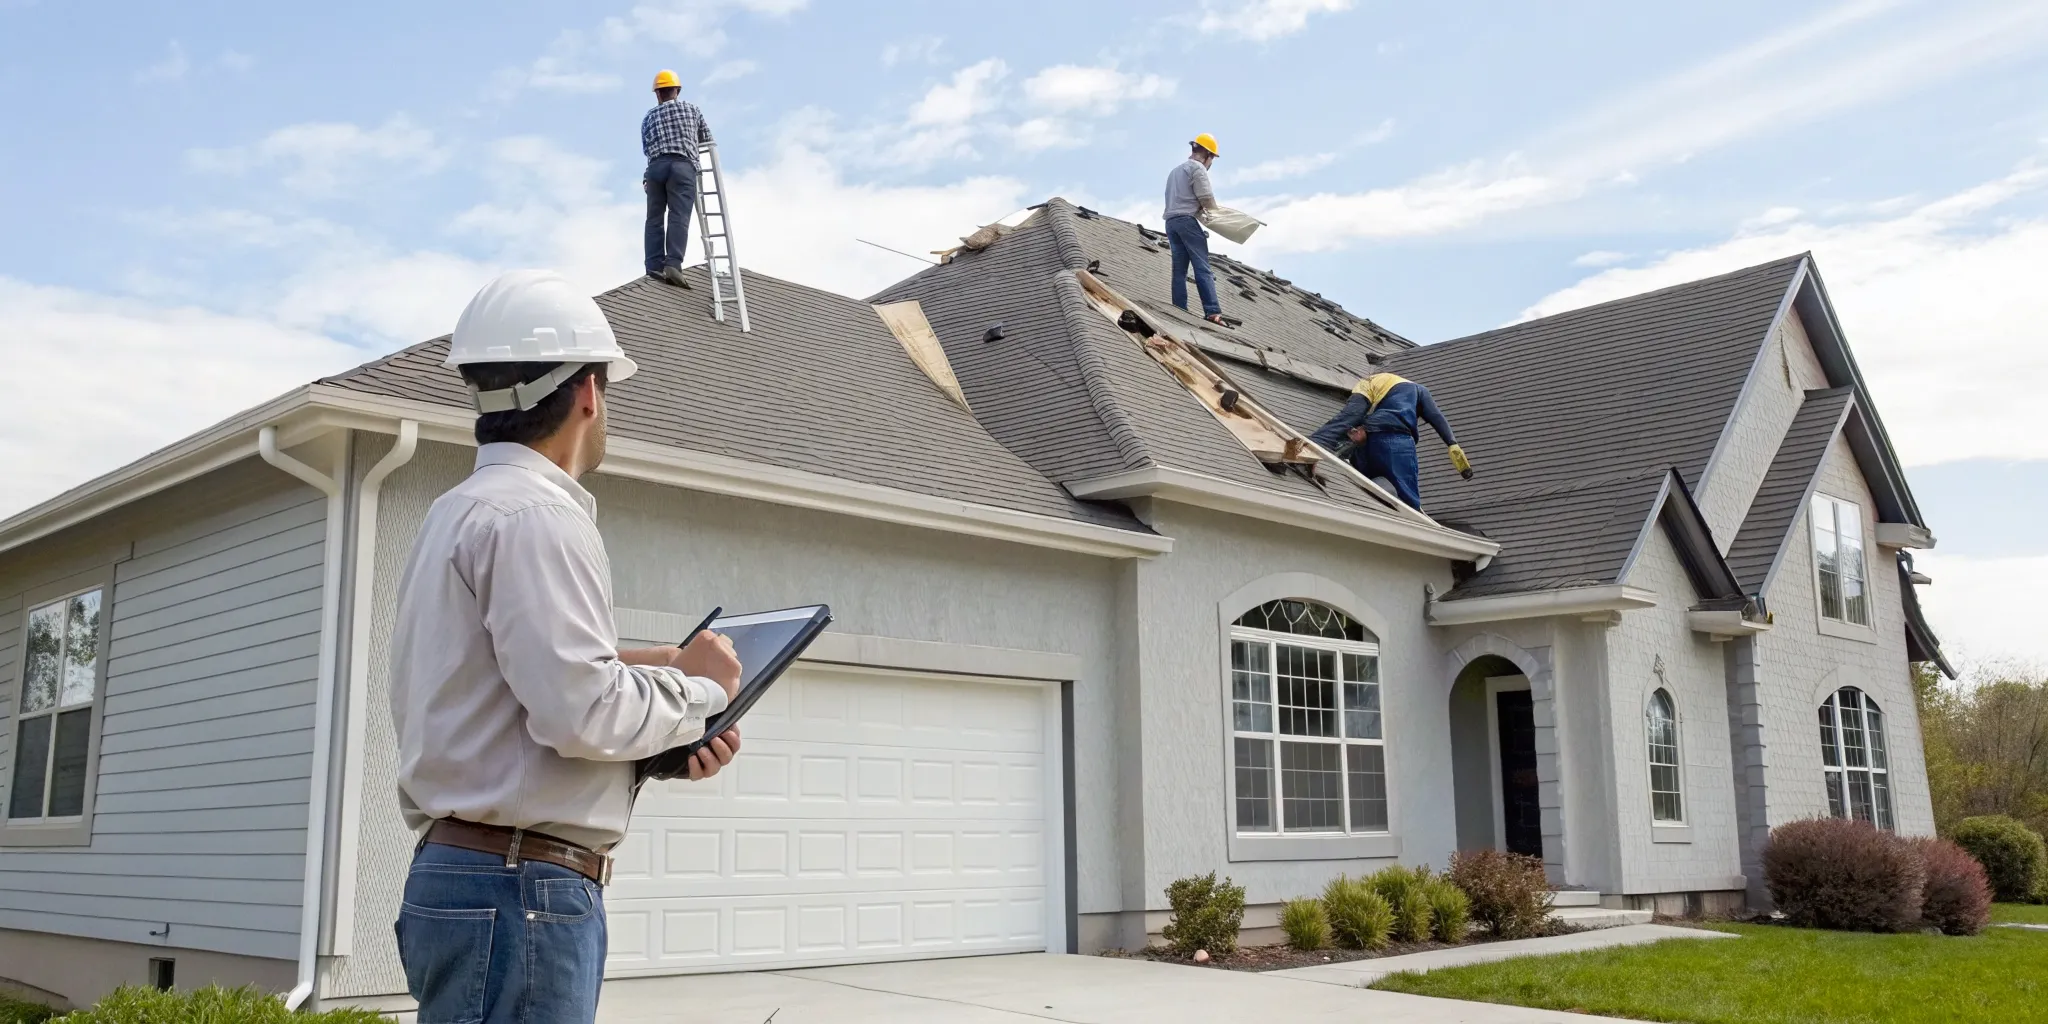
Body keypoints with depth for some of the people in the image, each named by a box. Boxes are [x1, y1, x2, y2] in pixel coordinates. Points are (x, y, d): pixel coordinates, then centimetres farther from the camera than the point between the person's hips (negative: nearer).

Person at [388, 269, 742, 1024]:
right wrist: (698, 686, -5)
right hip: (520, 892, -10)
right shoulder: (534, 513, -14)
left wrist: (674, 720, 7)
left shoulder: (463, 512, 19)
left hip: (468, 873, 10)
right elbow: (582, 712, -22)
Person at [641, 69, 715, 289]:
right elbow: (707, 139, 26)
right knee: (679, 217, -13)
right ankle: (673, 264, -29)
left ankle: (655, 266, -8)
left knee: (654, 218, 5)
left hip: (656, 166, 2)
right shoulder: (692, 108, 18)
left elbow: (646, 148, 23)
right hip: (682, 166, -2)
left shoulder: (649, 117, 22)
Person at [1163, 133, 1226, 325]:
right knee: (1202, 267, -14)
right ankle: (1213, 311, -22)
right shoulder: (1198, 168, -1)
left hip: (1171, 221, 8)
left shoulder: (1175, 171, 27)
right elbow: (1206, 197, -9)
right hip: (1187, 220, -8)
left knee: (1179, 269, 4)